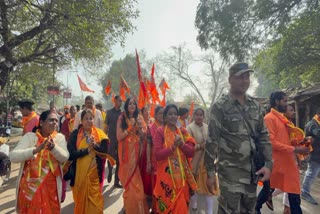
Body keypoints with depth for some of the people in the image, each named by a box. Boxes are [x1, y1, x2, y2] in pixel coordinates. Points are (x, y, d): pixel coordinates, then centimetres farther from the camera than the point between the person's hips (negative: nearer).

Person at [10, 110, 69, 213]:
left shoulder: (60, 137, -1)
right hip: (29, 187, 0)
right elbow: (13, 156, -16)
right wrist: (36, 149, -31)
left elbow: (65, 158, -12)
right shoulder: (29, 136, -4)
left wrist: (53, 147, -30)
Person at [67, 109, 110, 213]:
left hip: (95, 172, 1)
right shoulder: (75, 134, -5)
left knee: (95, 200, 9)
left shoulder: (99, 133, 1)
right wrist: (87, 149, -16)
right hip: (80, 172, -1)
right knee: (81, 200, 16)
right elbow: (71, 153, -13)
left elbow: (105, 150, -6)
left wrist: (95, 145, -21)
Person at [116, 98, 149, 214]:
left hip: (136, 152, 4)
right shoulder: (122, 118, -6)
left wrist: (139, 126, -11)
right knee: (130, 181, 6)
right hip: (126, 152, -3)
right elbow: (119, 137, -13)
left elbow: (143, 136, 5)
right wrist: (130, 127, -17)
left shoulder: (138, 118, 6)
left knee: (135, 181, 14)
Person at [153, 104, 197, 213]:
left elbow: (191, 152, 2)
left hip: (182, 175, 4)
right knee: (167, 204, 7)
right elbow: (158, 155, -13)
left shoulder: (183, 131, 6)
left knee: (181, 205, 13)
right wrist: (173, 146, -22)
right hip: (166, 174, -4)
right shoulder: (160, 132, -6)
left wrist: (182, 144, -15)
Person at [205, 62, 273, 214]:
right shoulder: (219, 107, -10)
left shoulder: (255, 106, 7)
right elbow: (211, 141, -11)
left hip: (252, 171, 6)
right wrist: (210, 173, -11)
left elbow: (263, 136, 11)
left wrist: (268, 164, 1)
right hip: (230, 171, -5)